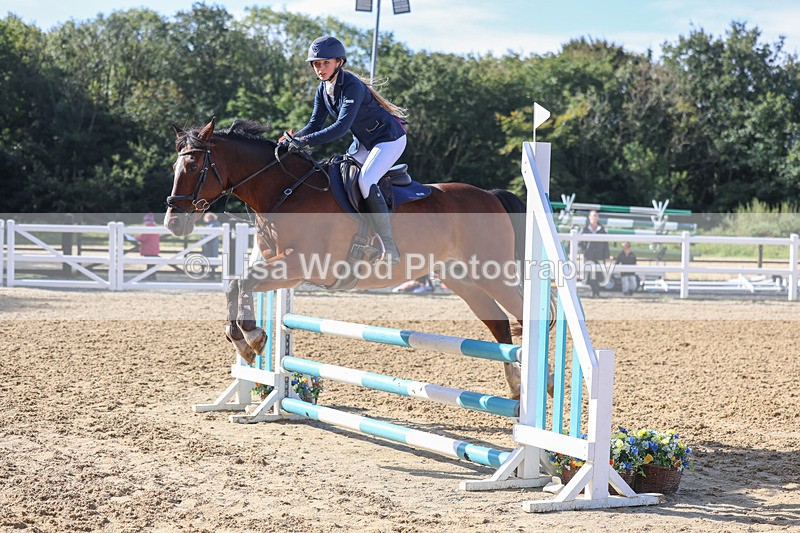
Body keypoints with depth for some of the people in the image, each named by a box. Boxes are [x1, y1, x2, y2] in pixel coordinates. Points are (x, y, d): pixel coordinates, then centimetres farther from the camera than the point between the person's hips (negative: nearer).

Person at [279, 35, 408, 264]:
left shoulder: (352, 86, -28)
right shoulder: (324, 89, -1)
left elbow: (342, 126, -37)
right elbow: (315, 124, -1)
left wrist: (305, 141, -42)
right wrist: (291, 139, -20)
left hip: (389, 138, -10)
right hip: (364, 142, 10)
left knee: (365, 181, -28)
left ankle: (389, 248, -27)